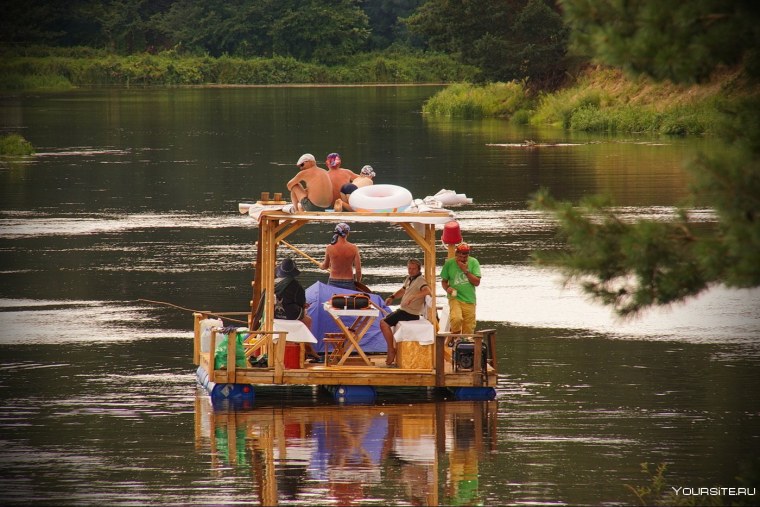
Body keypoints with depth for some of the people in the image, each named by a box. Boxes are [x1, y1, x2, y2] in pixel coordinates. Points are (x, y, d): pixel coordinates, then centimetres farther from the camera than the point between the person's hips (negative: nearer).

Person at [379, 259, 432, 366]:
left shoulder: (420, 280, -15)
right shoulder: (409, 279, 14)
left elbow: (427, 291, -35)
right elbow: (402, 290, 31)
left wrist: (413, 297, -43)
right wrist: (392, 297, 14)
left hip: (410, 313, -10)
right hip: (403, 310, 10)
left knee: (384, 323, -18)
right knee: (385, 322, 26)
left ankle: (391, 351, -11)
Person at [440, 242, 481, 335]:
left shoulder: (473, 262, 2)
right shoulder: (449, 263, 2)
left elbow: (477, 282, -2)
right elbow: (444, 281, 12)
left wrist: (466, 271, -12)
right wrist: (447, 288, -9)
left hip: (469, 300, 2)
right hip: (455, 298, -2)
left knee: (468, 330, 1)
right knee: (456, 319, -28)